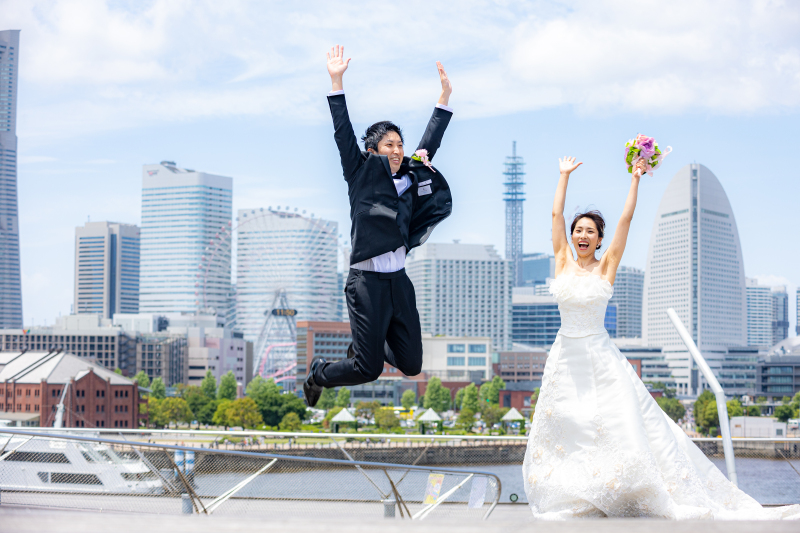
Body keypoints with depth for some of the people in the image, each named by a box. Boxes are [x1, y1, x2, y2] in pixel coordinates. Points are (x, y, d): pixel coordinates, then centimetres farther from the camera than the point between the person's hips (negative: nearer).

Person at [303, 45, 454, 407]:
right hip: (367, 282, -6)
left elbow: (429, 144, 20)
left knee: (411, 364, 5)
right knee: (369, 370, -5)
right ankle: (318, 374, 26)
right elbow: (343, 135, -6)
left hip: (399, 282, 6)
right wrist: (336, 82, -11)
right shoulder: (362, 176, 0)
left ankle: (364, 347, 35)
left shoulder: (410, 180, 12)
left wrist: (444, 96, 19)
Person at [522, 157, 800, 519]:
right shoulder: (563, 262, 6)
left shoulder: (606, 267, -1)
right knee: (562, 432, 4)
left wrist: (635, 179, -5)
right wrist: (564, 175, 11)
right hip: (565, 358, 3)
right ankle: (570, 501, 18)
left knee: (625, 427, -8)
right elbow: (556, 213, 6)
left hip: (601, 360, -3)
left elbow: (626, 220, -5)